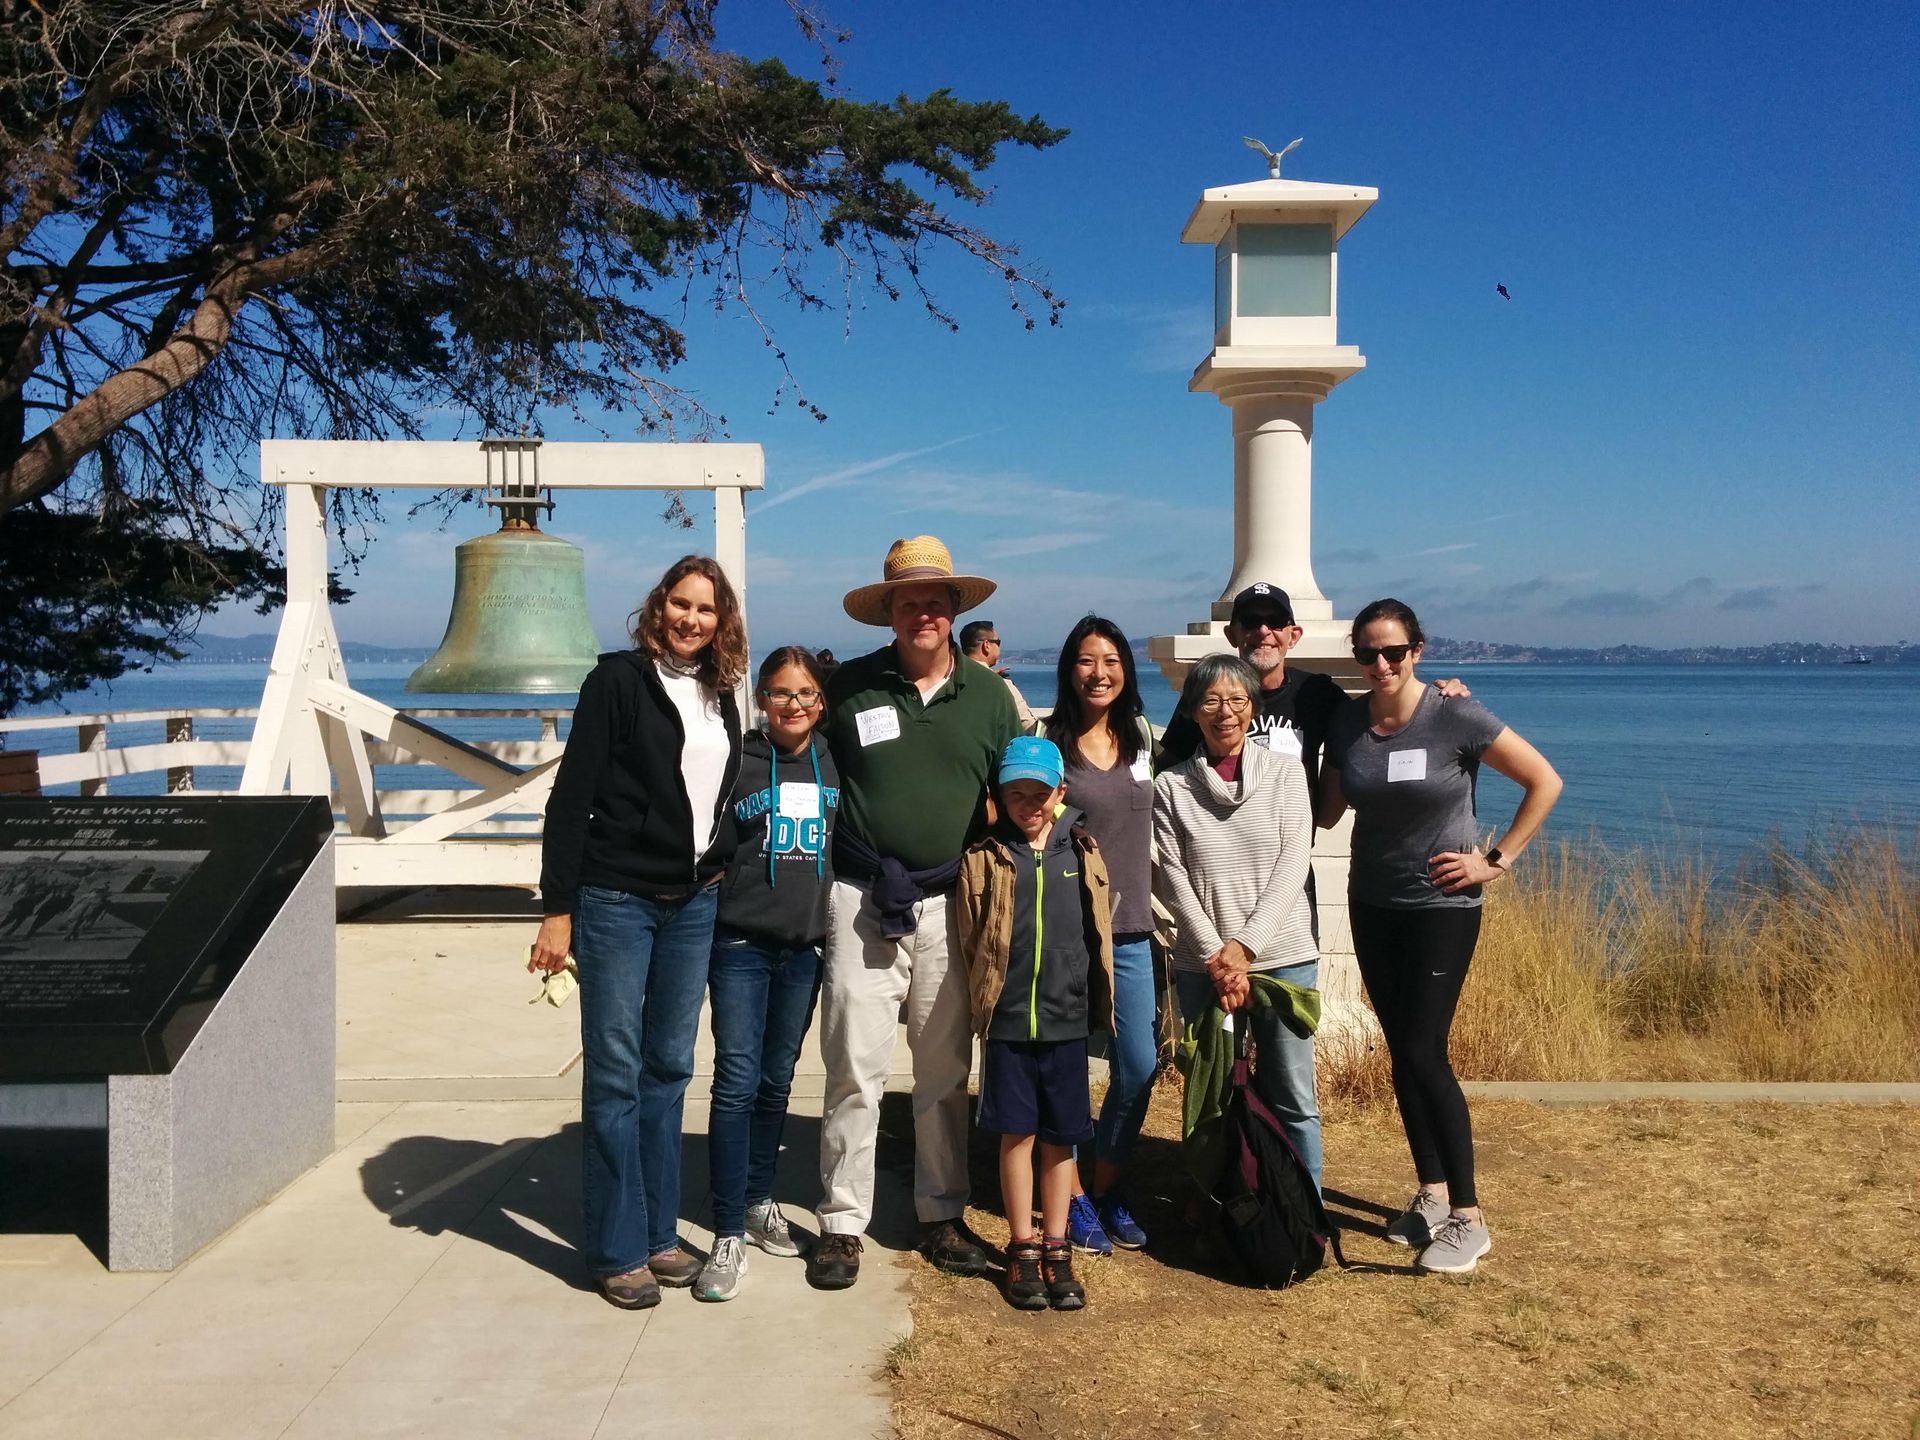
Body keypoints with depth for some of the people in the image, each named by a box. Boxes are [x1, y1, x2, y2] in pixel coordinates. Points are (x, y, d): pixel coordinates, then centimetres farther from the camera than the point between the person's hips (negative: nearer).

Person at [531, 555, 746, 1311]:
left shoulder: (720, 696, 10)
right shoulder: (620, 679, -7)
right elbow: (572, 795, -10)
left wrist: (721, 872, 9)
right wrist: (558, 907, -13)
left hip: (693, 905, 6)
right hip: (617, 899, -5)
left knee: (669, 1068, 12)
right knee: (615, 1073, 1)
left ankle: (659, 1231, 24)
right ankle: (617, 1250, 11)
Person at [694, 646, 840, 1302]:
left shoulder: (837, 763, 6)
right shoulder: (736, 760, -4)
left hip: (806, 946, 4)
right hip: (741, 943, -3)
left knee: (777, 1081, 14)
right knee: (737, 1082, -8)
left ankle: (759, 1202, 29)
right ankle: (729, 1235, -2)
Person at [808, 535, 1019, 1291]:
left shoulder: (988, 694, 6)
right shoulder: (850, 686, 0)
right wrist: (873, 872, 0)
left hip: (952, 906, 2)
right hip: (863, 905, -2)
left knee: (946, 1072, 11)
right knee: (855, 1070, -1)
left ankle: (941, 1214, 24)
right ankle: (842, 1222, 11)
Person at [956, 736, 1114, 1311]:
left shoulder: (1082, 854, 3)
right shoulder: (984, 859, -2)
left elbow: (1099, 936, 7)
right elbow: (970, 940, 2)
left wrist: (1098, 1006, 6)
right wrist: (985, 1003, 2)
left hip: (1068, 1022, 1)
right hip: (1007, 1023, -1)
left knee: (1060, 1138, 9)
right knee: (1016, 1134, 7)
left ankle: (1056, 1249, 21)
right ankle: (1022, 1249, 19)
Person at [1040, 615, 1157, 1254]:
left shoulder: (1141, 737, 8)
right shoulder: (1047, 742, -7)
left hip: (1131, 931, 5)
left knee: (1139, 1069, 7)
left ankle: (1107, 1185, 27)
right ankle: (1073, 1197, 21)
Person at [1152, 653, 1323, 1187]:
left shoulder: (1285, 773, 3)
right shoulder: (1172, 786, 2)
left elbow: (1293, 864, -3)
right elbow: (1173, 880, -2)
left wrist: (1244, 945, -11)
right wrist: (1217, 957, -10)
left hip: (1285, 959, 0)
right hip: (1203, 965, 0)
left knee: (1293, 1102, 3)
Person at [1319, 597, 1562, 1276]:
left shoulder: (1456, 717, -14)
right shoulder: (1346, 722, 0)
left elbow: (1545, 781, -7)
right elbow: (1328, 810, 9)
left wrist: (1497, 860, -9)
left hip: (1442, 908, -5)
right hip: (1373, 907, 5)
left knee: (1424, 1054, -10)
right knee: (1401, 1055, 11)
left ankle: (1468, 1218, 1)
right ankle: (1431, 1193, 25)